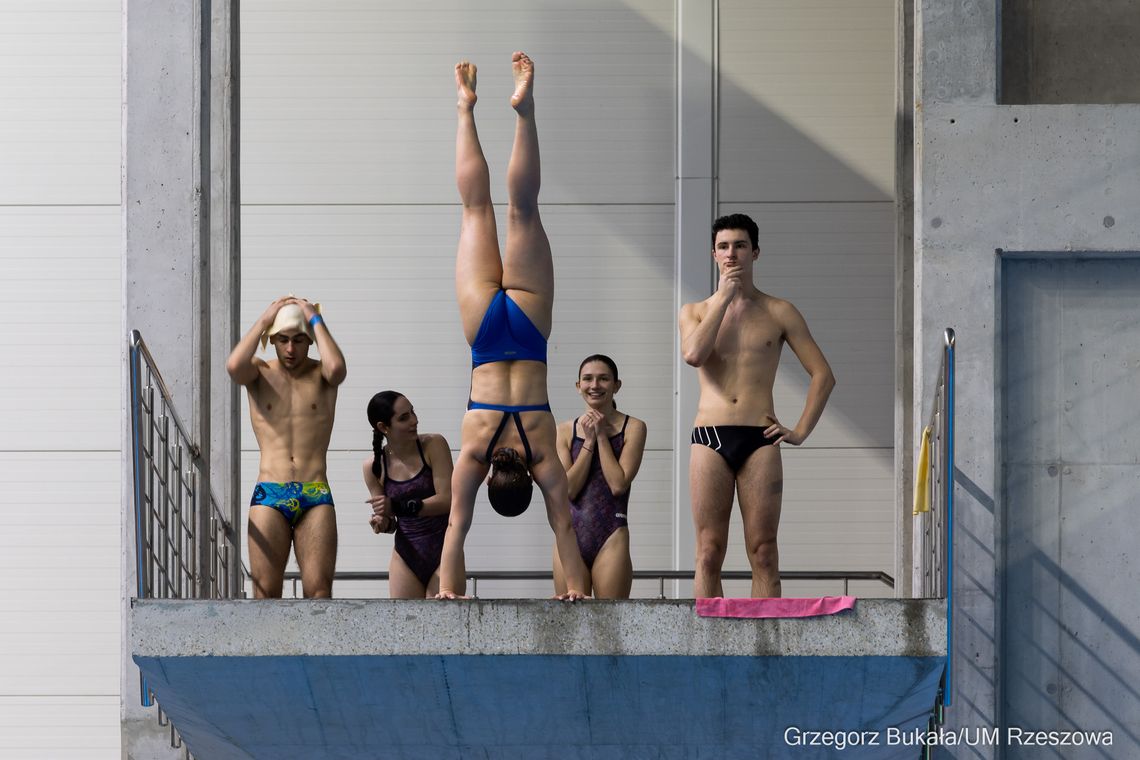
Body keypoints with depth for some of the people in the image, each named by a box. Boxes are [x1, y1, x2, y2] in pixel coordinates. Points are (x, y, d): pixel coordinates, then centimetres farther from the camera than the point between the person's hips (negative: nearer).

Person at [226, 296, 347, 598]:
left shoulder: (321, 375, 9)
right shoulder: (260, 373, 10)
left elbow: (337, 367, -16)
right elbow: (234, 366, -14)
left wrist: (316, 320, -5)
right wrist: (264, 319, -4)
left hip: (316, 497, 0)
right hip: (269, 497, 0)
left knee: (319, 590, -9)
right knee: (265, 592, -7)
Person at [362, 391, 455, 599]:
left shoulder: (433, 445, -9)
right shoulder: (373, 466, -2)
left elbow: (447, 500, -15)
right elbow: (387, 518, 9)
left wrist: (397, 507, -22)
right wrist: (384, 523, -16)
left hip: (443, 552, -3)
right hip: (406, 556, 3)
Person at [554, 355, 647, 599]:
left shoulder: (632, 427, 1)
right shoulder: (565, 430, 9)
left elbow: (618, 484, -10)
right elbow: (568, 488, -2)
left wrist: (602, 436, -5)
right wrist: (588, 441, -4)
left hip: (610, 536, -3)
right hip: (570, 534, 3)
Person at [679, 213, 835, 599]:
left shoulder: (779, 313, 9)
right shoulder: (695, 312, 12)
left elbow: (823, 374, 8)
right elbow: (694, 354, -11)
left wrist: (801, 431, -1)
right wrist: (724, 296, -5)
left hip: (760, 440, 0)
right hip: (711, 438, 1)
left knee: (763, 553, -2)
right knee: (709, 553, -2)